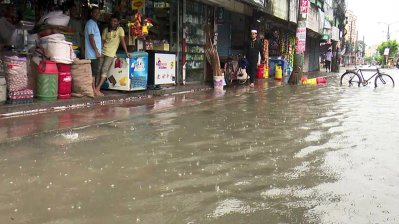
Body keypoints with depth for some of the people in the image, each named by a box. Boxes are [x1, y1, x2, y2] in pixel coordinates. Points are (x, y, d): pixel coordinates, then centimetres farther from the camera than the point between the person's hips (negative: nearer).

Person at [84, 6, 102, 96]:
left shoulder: (94, 23, 21)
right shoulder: (91, 23, -10)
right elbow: (91, 38, -17)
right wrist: (97, 51, -18)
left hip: (93, 53, 10)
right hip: (93, 53, -10)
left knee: (94, 72, 9)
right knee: (93, 72, -8)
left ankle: (93, 89, 13)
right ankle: (93, 90, -6)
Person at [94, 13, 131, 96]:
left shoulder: (120, 29, 0)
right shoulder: (106, 30, 11)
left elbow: (122, 41, -5)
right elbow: (102, 41, 12)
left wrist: (126, 52, -9)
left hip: (111, 54, -4)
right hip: (102, 52, 4)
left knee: (104, 70, -12)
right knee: (99, 70, -4)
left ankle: (97, 89, -12)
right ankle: (96, 88, -1)